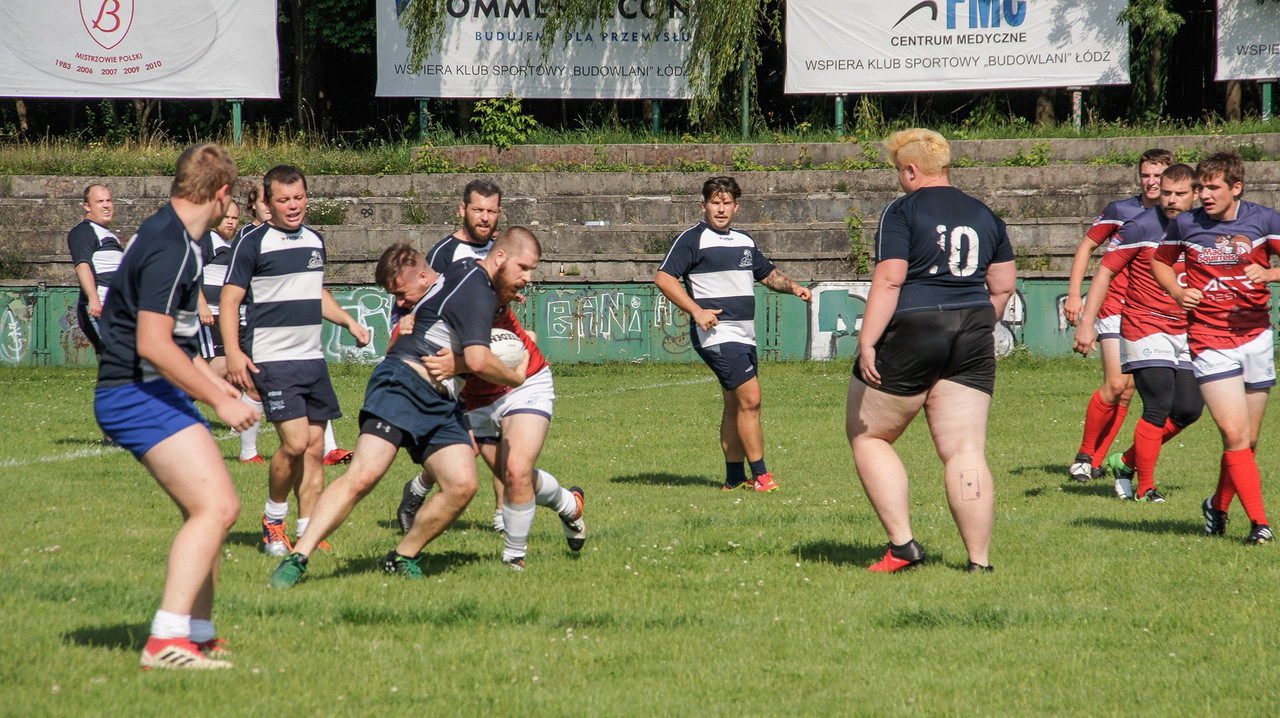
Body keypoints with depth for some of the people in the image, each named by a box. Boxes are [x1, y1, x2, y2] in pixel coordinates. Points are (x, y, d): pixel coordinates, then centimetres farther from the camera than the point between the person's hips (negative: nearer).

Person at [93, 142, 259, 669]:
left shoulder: (165, 235, 15)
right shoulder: (171, 248, -19)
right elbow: (153, 344, -24)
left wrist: (214, 383, 33)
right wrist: (218, 400, -18)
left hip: (152, 392, 11)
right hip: (138, 395, -11)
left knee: (210, 509, 15)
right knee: (216, 507, -17)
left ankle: (198, 633, 20)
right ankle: (166, 642, -20)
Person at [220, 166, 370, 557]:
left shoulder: (315, 241, 14)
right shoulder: (253, 243, -7)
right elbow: (229, 300, -9)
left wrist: (349, 321, 22)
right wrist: (233, 352, -20)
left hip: (313, 359, 7)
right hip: (272, 360, -7)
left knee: (315, 447, 4)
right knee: (295, 441, -16)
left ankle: (307, 533, 10)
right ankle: (272, 520, 4)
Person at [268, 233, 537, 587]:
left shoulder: (469, 271, 18)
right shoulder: (474, 289, -11)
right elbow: (477, 360, -21)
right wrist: (516, 377, -3)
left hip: (441, 403, 9)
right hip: (403, 384, -9)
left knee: (462, 484, -10)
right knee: (364, 475, -22)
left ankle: (403, 558, 4)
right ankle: (298, 557, -22)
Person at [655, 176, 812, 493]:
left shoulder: (744, 241, 18)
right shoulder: (693, 239, -5)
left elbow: (767, 273, 31)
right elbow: (664, 278, -11)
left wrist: (793, 287, 12)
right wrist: (696, 310, -20)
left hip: (744, 334, 8)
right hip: (716, 333, -8)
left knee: (736, 405, 11)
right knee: (749, 398, -15)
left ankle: (734, 478, 16)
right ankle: (760, 475, -13)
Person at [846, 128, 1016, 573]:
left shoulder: (902, 212, -6)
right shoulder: (984, 216, 13)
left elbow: (888, 281, -15)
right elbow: (1003, 286, 14)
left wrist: (866, 342, -16)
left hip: (909, 336, -5)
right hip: (971, 342, 6)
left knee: (867, 437, 10)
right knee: (966, 452, 3)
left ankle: (902, 545, 1)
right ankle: (979, 561, -3)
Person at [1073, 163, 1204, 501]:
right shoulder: (1141, 228, -11)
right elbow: (1105, 271, -6)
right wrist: (1087, 322, -13)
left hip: (1184, 331, 6)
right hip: (1145, 327, -6)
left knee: (1189, 409, 0)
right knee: (1159, 406, -15)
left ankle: (1126, 462, 19)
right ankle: (1145, 487, -2)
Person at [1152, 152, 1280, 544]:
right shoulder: (1185, 224, 0)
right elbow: (1159, 262, 17)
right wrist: (1177, 292, -1)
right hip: (1210, 338, -2)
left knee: (1248, 440, 9)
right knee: (1234, 434, -15)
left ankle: (1218, 505, 32)